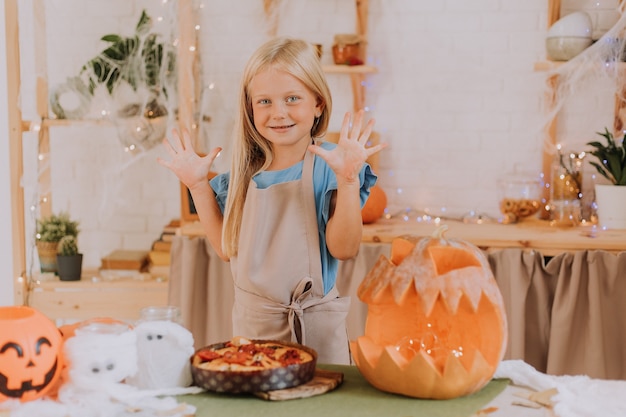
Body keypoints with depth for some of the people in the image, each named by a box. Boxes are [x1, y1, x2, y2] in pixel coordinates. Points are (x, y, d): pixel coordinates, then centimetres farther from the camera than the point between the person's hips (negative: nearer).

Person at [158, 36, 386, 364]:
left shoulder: (326, 166, -10)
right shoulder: (247, 169, 5)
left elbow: (344, 248, -16)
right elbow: (228, 248, 9)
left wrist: (348, 180, -26)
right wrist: (198, 185, 6)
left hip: (314, 327, -4)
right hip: (250, 323, 4)